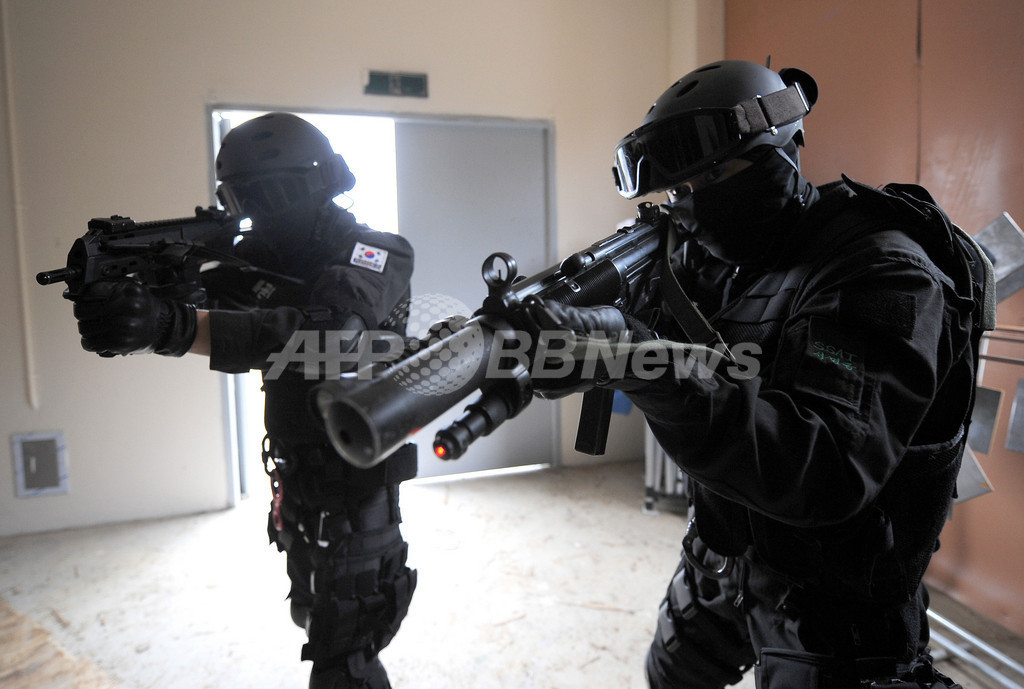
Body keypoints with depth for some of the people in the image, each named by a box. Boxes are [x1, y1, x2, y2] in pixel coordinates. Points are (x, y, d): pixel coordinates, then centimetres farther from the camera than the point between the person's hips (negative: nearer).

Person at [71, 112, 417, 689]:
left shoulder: (376, 256, -19)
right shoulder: (270, 256, 4)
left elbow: (323, 333, -38)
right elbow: (213, 292, -10)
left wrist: (171, 326, -49)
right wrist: (140, 287, -34)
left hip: (355, 485, -8)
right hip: (297, 483, 8)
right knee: (316, 619, 26)